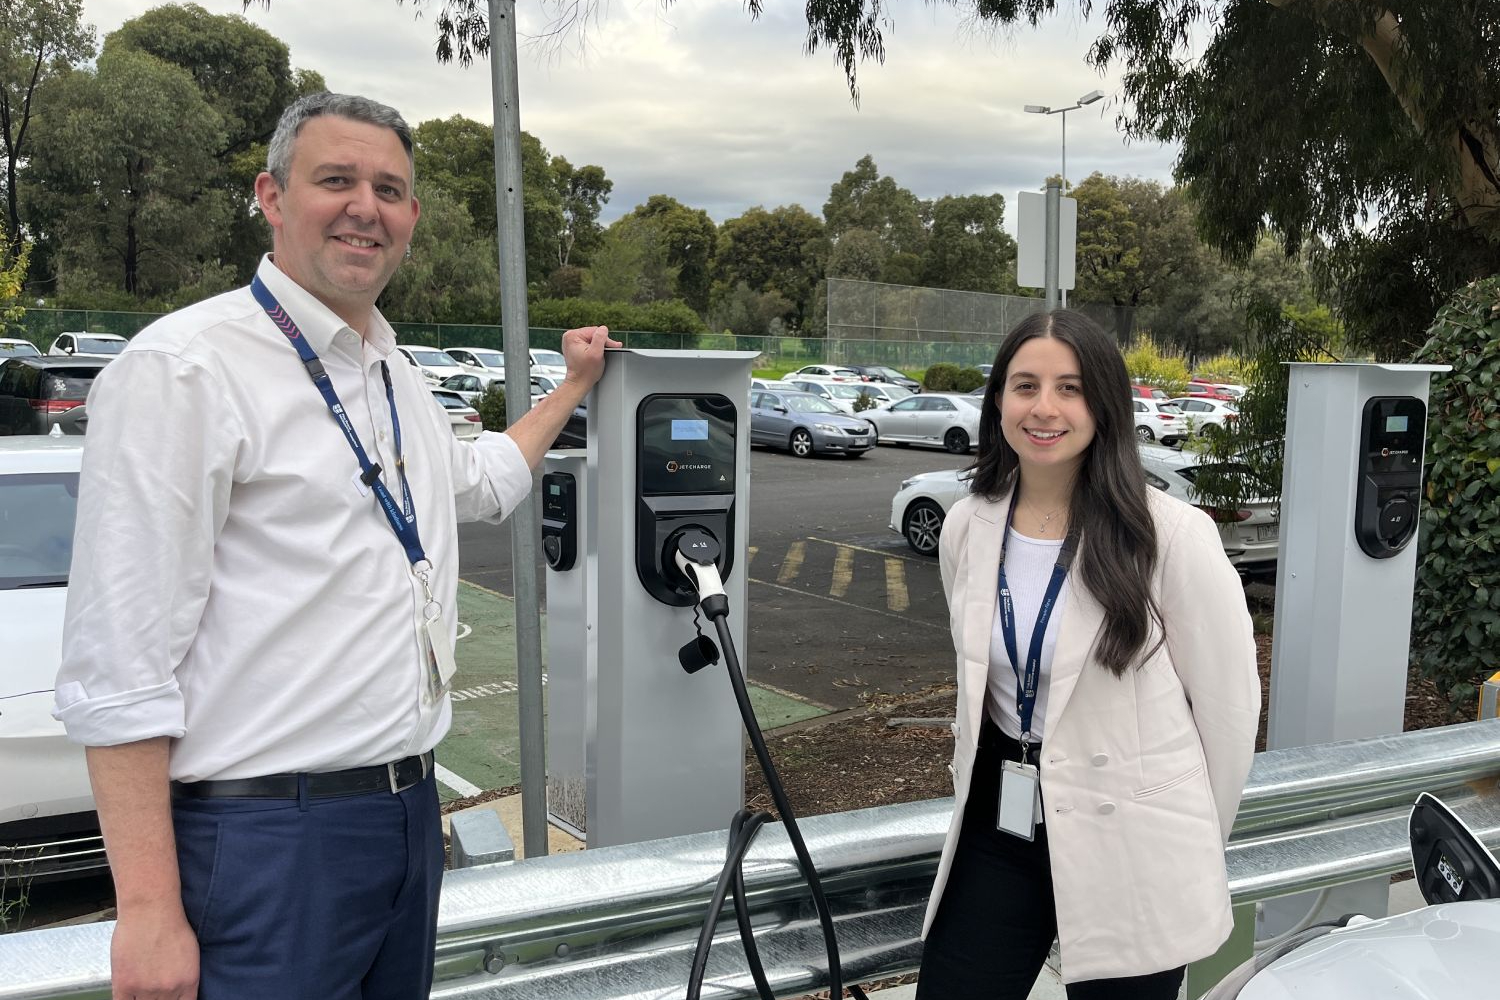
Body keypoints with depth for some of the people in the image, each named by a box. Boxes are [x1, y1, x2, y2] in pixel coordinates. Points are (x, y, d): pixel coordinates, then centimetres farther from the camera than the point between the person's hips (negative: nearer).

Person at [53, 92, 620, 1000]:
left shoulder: (396, 375, 12)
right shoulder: (182, 370, -14)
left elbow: (482, 481, 34)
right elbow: (120, 666, -18)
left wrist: (574, 386, 33)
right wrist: (149, 912, -20)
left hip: (409, 813, 8)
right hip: (266, 839, -8)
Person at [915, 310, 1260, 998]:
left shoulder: (1173, 535, -14)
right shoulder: (967, 527, 1)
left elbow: (1229, 703, -5)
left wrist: (1190, 848, 3)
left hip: (1127, 848, -4)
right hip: (998, 825, 4)